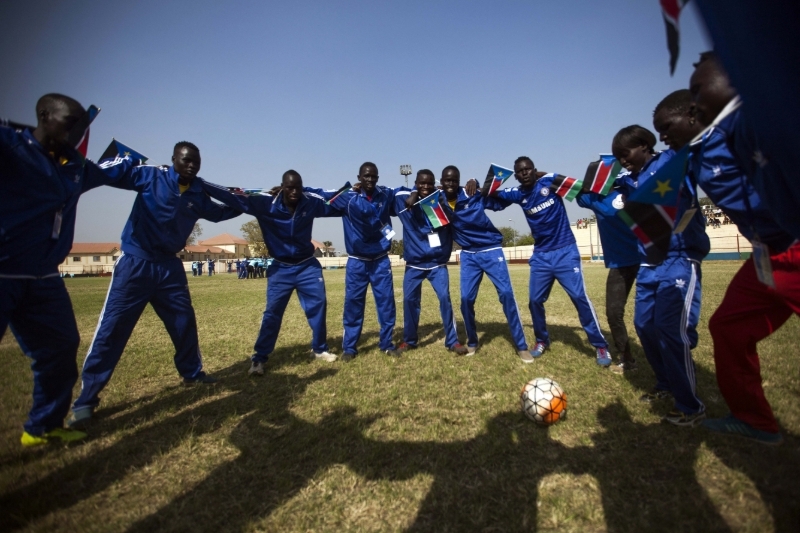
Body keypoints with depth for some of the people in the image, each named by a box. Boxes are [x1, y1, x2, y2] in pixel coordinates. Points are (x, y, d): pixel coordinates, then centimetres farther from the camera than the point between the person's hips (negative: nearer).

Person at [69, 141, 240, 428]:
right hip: (135, 263, -5)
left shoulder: (198, 194, 7)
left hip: (169, 266, 5)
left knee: (185, 322, 12)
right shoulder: (151, 176, -6)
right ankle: (87, 399, 7)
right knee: (111, 329, -4)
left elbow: (220, 212, 23)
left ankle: (192, 373, 32)